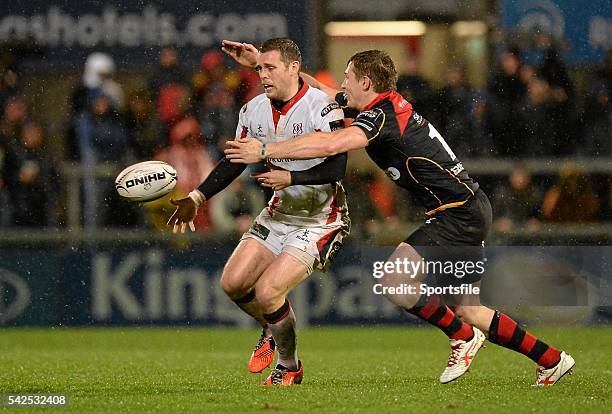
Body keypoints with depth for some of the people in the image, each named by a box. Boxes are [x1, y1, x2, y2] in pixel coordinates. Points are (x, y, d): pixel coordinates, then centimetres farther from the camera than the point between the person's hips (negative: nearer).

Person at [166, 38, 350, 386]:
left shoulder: (322, 108, -21)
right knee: (233, 283, -3)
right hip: (279, 214, 7)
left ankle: (290, 368, 6)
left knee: (267, 292, -18)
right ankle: (272, 330, 28)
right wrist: (197, 199, -1)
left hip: (320, 221, -7)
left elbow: (336, 167, -26)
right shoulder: (254, 110, 0)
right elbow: (234, 162, 9)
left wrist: (289, 178, -37)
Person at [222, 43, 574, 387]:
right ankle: (552, 360, 21)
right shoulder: (389, 104, 11)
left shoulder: (381, 115, -17)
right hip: (471, 209, 10)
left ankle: (463, 337, -3)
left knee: (393, 279, -19)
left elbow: (331, 144, -35)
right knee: (468, 311, 12)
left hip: (459, 213, -10)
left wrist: (265, 150, -30)